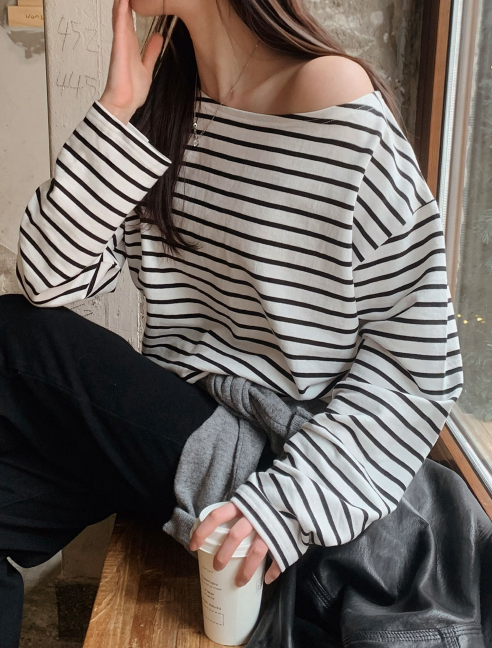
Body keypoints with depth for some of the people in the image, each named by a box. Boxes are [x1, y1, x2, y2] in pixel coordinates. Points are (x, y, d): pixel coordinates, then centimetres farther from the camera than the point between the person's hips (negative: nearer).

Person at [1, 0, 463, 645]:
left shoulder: (338, 98, -14)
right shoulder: (160, 100, 6)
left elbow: (422, 355, -15)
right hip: (170, 420, 6)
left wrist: (292, 499, -21)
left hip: (271, 451, -6)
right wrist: (115, 113, -10)